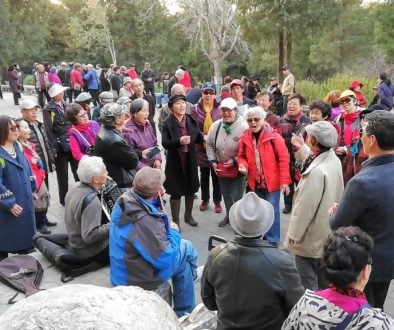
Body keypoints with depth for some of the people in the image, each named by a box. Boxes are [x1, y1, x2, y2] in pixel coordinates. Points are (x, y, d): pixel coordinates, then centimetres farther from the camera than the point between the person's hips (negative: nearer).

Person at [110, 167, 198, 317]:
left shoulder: (125, 199, -11)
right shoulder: (145, 221, -37)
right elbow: (165, 260, -27)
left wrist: (157, 200, -6)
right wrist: (174, 232, -11)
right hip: (136, 279, -8)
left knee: (185, 247, 17)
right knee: (187, 250, 5)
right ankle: (184, 313, 23)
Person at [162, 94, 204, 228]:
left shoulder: (191, 120, 3)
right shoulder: (167, 123, -9)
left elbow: (198, 138, 3)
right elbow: (165, 143, -18)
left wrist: (205, 138, -15)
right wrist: (179, 141, -31)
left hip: (190, 160, 4)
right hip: (175, 161, -4)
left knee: (191, 189, 18)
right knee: (176, 192, 3)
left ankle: (188, 215, 39)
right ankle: (175, 221, 18)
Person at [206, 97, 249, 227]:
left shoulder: (244, 127, -20)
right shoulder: (215, 126, -3)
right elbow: (209, 144, 7)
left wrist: (235, 161, -22)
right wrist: (213, 161, -3)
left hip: (238, 168, -5)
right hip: (221, 168, 6)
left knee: (237, 195, -2)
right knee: (226, 194, 21)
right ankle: (229, 215, 43)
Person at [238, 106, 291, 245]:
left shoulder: (273, 136, -14)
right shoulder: (245, 137, 0)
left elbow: (283, 159, -12)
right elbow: (242, 156, 13)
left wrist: (284, 181, -14)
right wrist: (243, 165, -11)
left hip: (272, 182, -4)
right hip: (254, 182, 4)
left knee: (271, 211, 1)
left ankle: (272, 240, 16)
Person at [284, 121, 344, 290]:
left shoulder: (317, 171, -30)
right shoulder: (334, 161, -3)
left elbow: (304, 207, -23)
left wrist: (294, 233, -13)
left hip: (311, 238, -9)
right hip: (327, 233, 9)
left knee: (308, 285, 6)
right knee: (323, 280, 24)